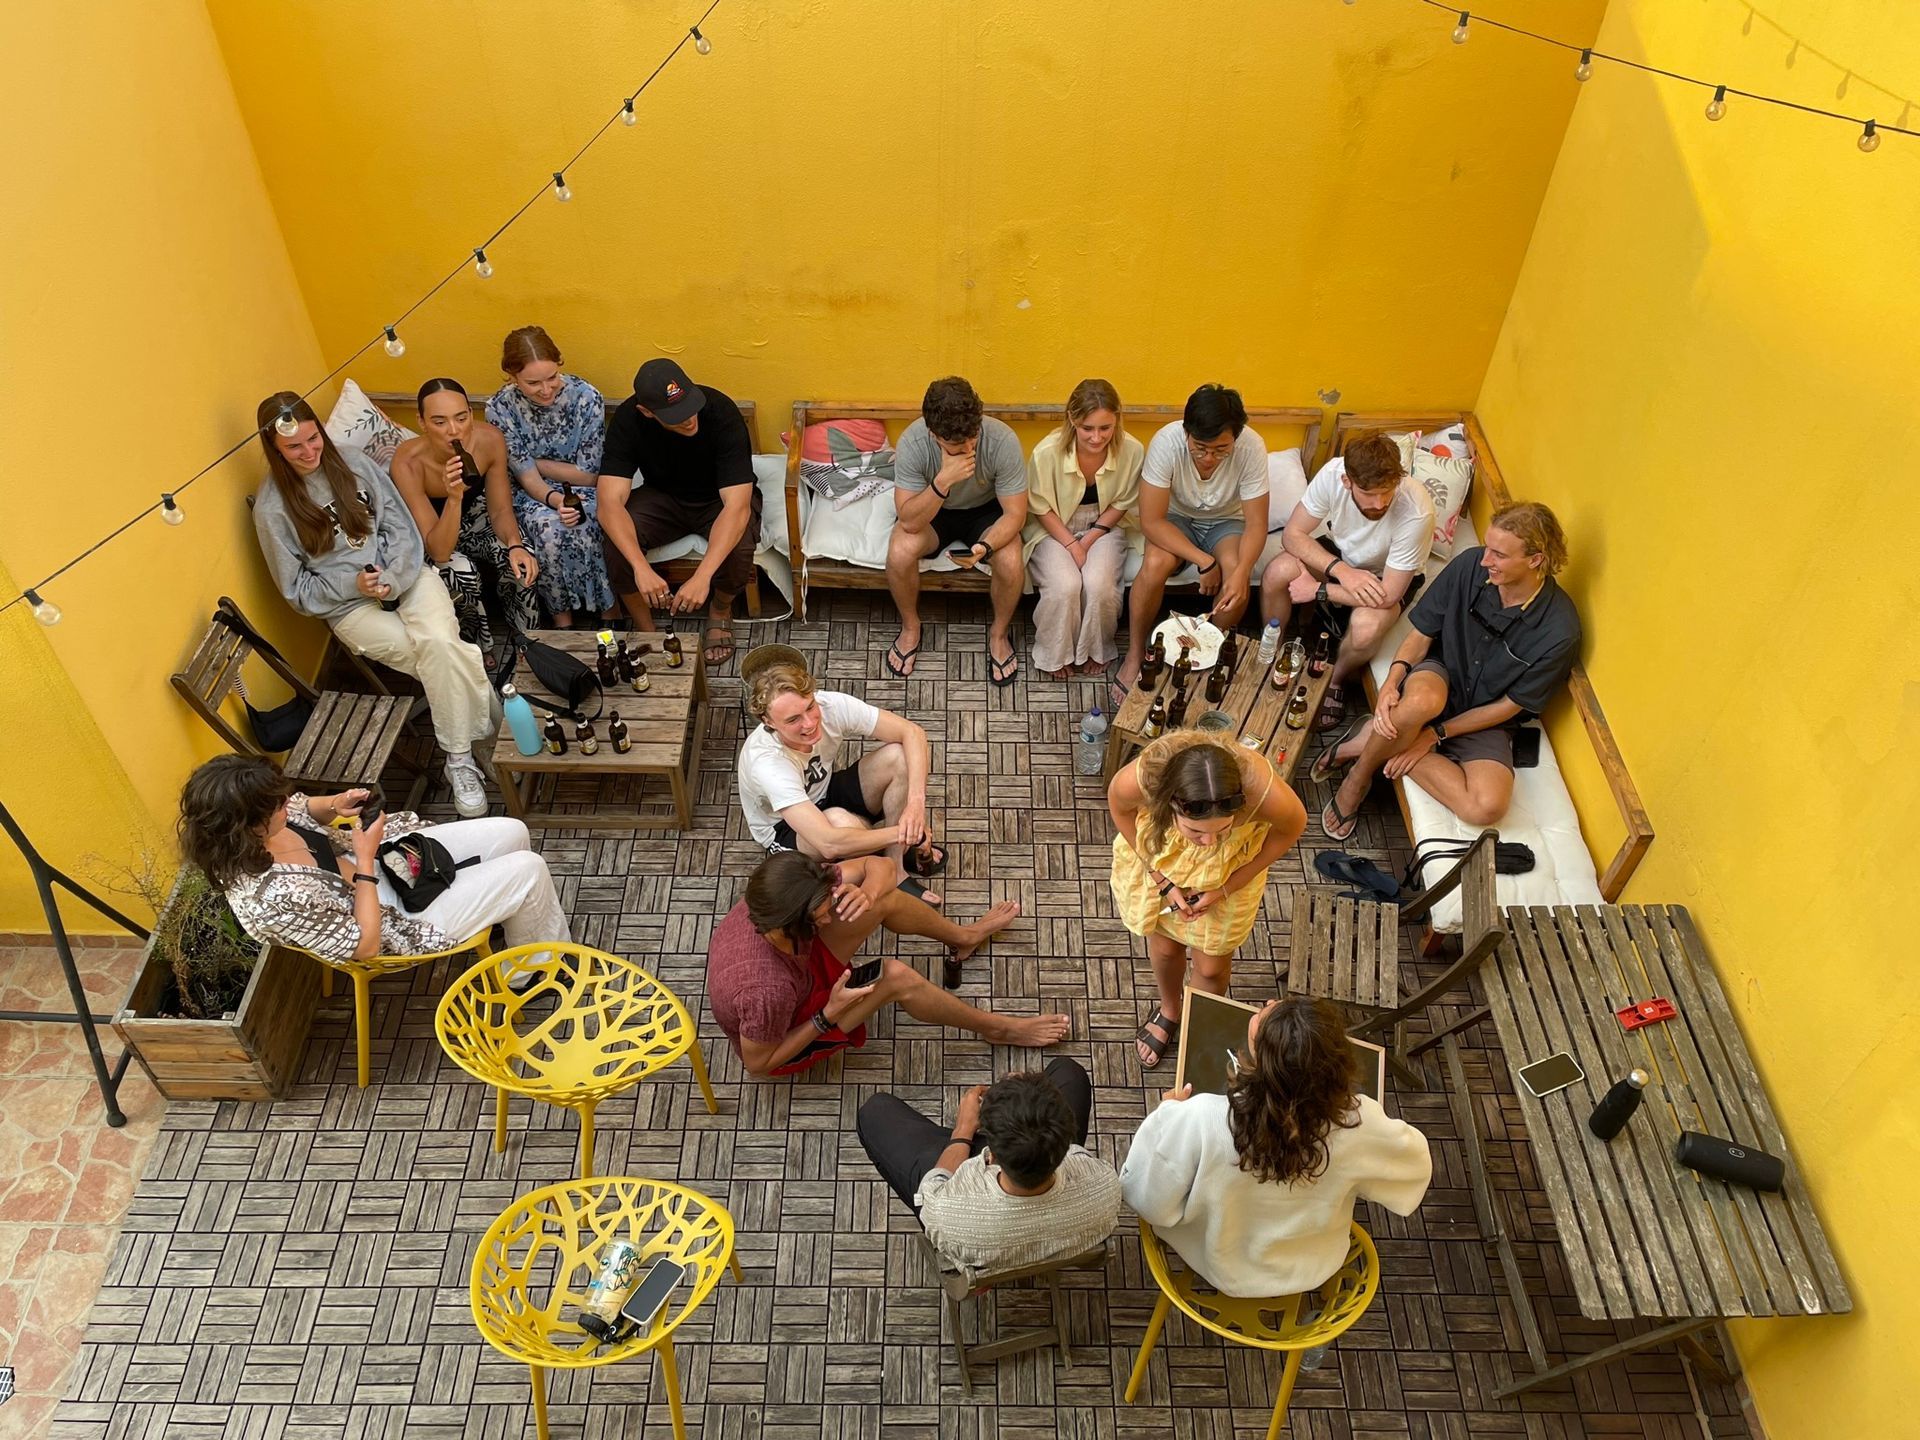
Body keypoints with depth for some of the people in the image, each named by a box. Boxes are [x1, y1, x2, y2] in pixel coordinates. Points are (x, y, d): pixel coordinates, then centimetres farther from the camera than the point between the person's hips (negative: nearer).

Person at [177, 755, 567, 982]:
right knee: (529, 871, -6)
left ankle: (502, 910, 42)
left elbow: (304, 811, 9)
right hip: (398, 917, -8)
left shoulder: (248, 837, -16)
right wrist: (366, 860, -25)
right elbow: (365, 944, -27)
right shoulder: (274, 899, -39)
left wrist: (335, 804, -12)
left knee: (511, 832, 11)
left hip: (385, 858, 8)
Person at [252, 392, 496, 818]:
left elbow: (401, 526, 4)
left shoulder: (353, 463, 3)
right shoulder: (272, 507, -5)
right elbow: (297, 590, 0)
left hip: (404, 575, 2)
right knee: (446, 658, -28)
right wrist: (354, 585, -16)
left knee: (439, 642, -32)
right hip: (349, 606, -2)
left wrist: (391, 580, -13)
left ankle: (460, 760, -18)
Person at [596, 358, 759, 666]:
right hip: (662, 496, 2)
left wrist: (702, 576, -50)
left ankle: (721, 610, 1)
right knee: (617, 538, -28)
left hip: (720, 499, -1)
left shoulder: (721, 413, -32)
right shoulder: (628, 418, -25)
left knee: (739, 545, -34)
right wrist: (641, 568, -49)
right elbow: (610, 502, -31)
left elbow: (736, 506, -38)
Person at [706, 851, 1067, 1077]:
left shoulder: (775, 897, -27)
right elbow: (758, 1063, -25)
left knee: (885, 898, -7)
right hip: (782, 1043, -6)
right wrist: (830, 1013, -29)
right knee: (896, 977, -27)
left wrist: (866, 894, -41)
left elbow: (878, 867, -17)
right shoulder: (768, 992, -45)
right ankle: (997, 1029, -1)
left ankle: (965, 935, 25)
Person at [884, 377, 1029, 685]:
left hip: (986, 510, 0)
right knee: (899, 553, -30)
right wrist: (943, 480, -47)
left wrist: (984, 547, -42)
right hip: (932, 512, 0)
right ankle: (910, 627, 1)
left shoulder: (1002, 440, -31)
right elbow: (909, 522, -32)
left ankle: (999, 633, 2)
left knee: (1012, 563, -29)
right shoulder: (912, 443, -31)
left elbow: (1015, 514, -23)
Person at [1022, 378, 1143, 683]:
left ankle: (1095, 649, 4)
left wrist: (1090, 539, -14)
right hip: (1055, 528, -1)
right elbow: (1042, 509, -10)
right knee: (1064, 586, -27)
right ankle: (1055, 654, 1)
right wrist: (1072, 546, -18)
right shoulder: (1047, 452, -26)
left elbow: (1121, 504, -5)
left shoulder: (1132, 451, -22)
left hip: (1104, 527, 1)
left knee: (1099, 584, -26)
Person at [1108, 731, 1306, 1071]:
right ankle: (1169, 1010, 57)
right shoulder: (1138, 780, -42)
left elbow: (1294, 827, -17)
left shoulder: (1264, 794, -43)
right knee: (1164, 944, 23)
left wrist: (1226, 888, -17)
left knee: (1211, 965, 17)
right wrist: (1162, 879, -16)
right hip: (1158, 857, 1)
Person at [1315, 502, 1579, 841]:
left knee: (1487, 807, -30)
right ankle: (1358, 778, -13)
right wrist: (1391, 682, -23)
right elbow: (1420, 634, -4)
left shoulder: (1559, 631, -21)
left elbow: (1510, 706, -11)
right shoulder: (1470, 565, -14)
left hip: (1485, 719, 0)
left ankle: (1380, 745, -11)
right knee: (1421, 701, -41)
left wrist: (1436, 734, -14)